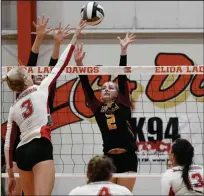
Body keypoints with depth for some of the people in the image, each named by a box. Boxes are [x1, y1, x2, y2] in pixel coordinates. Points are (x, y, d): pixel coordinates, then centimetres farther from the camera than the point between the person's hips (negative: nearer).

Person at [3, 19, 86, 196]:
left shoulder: (14, 108, 16)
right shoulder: (41, 89, 4)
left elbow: (8, 144, 13)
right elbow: (61, 64, 8)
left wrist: (10, 174, 19)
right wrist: (75, 37, 16)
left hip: (22, 153, 6)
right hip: (41, 148, -6)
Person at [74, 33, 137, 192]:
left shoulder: (123, 105, 4)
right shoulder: (97, 108, 10)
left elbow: (122, 77, -3)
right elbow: (86, 86, 2)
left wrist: (123, 50, -9)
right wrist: (79, 62, -9)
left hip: (127, 157, -3)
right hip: (109, 158, 3)